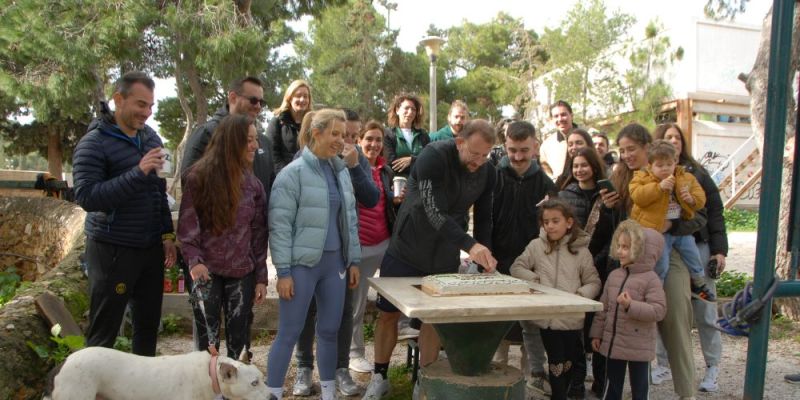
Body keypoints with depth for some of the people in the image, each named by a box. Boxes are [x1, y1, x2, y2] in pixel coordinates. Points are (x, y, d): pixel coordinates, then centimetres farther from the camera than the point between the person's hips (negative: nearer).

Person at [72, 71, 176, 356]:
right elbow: (86, 197, -22)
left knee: (148, 324, 15)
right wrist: (137, 172, -28)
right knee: (103, 332, 3)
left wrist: (167, 234, 10)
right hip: (113, 250, -6)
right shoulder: (94, 143, -12)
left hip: (151, 248, 6)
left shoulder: (151, 137, 8)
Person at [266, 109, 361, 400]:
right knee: (289, 333, 0)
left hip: (335, 262, 6)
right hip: (302, 264, -6)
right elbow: (280, 225, -12)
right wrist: (284, 271, -15)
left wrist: (354, 260, 12)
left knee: (329, 330, 13)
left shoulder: (342, 171, 10)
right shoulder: (293, 173, -9)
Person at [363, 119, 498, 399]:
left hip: (445, 258, 4)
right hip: (407, 250, -3)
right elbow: (434, 212, -32)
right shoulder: (434, 156, -22)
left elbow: (483, 217, 5)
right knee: (388, 313, 7)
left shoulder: (487, 171, -5)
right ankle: (379, 377, 26)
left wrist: (485, 255, -8)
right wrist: (470, 245, -40)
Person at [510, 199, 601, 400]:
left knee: (569, 362, 14)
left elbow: (593, 282, 3)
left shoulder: (581, 250, 1)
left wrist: (581, 295, -16)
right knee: (556, 362, 2)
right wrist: (534, 279, -8)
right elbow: (516, 268, 8)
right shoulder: (536, 245, 3)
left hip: (571, 318, 1)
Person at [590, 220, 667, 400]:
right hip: (613, 343, 6)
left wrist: (631, 306, -30)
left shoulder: (651, 279, -13)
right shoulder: (614, 275, 5)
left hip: (638, 347, -6)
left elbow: (658, 310, -20)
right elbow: (604, 307, 10)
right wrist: (597, 333, 11)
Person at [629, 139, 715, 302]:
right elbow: (638, 196, -25)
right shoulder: (643, 178, -9)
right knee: (661, 264, -3)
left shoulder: (686, 178, 4)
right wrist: (659, 187, -31)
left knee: (694, 257, 16)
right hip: (658, 229, -5)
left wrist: (692, 199, -13)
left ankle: (699, 286, 39)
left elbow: (700, 198, 10)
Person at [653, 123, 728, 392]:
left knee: (704, 312, 6)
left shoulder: (696, 173, 4)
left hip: (697, 248, 0)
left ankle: (713, 367, 20)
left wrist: (719, 250, -3)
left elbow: (715, 212, 3)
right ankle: (664, 364, 20)